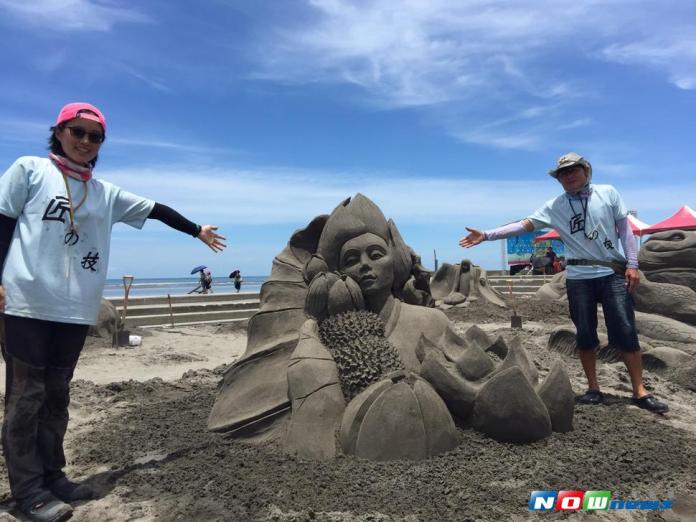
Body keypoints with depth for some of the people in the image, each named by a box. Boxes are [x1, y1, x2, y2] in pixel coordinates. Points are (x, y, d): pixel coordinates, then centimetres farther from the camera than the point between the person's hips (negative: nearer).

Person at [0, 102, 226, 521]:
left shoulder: (106, 193, 15)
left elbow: (154, 209, 20)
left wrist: (197, 230, 26)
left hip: (77, 308, 4)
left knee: (57, 393, 10)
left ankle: (52, 475, 21)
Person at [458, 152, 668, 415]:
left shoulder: (608, 193, 4)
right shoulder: (554, 206, 2)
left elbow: (624, 227, 5)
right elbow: (523, 225, -4)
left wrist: (632, 264, -2)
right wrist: (487, 235, -15)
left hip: (613, 273, 0)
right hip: (578, 278, 1)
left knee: (626, 332, -1)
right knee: (585, 334, 5)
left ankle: (640, 391, 10)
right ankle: (593, 388, 17)